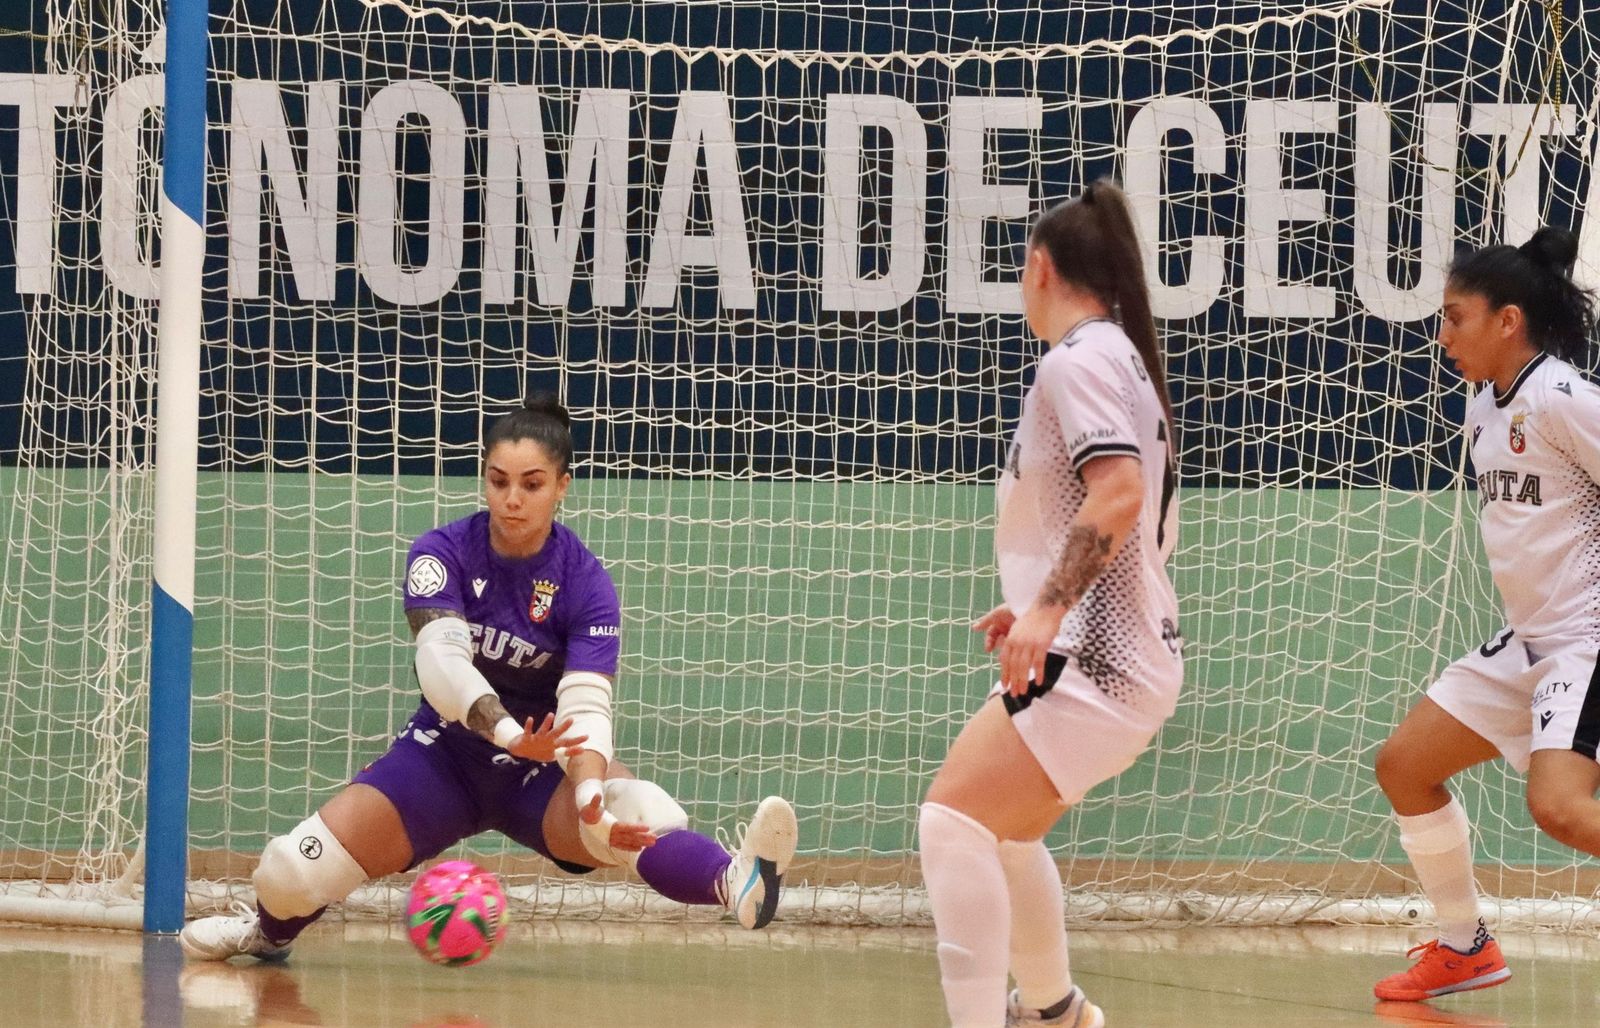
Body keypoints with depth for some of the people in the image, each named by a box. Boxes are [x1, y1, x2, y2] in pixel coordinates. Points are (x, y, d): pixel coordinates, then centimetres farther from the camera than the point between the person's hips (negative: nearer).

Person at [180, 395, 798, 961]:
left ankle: (737, 884, -65)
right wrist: (509, 733, -48)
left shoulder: (585, 583, -13)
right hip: (446, 756, 2)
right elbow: (440, 660, -28)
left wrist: (591, 798, -46)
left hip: (543, 772, -2)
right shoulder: (441, 554, -11)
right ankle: (272, 931, 24)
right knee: (291, 874, -12)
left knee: (637, 815, -37)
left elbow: (586, 705, -25)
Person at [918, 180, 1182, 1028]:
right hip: (1130, 652, 10)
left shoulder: (1078, 358, -11)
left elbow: (1119, 493, -26)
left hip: (1096, 664, -10)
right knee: (1005, 830, 27)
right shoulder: (1123, 358, 18)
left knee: (953, 815, -22)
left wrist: (1048, 608, -32)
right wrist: (1038, 610, 33)